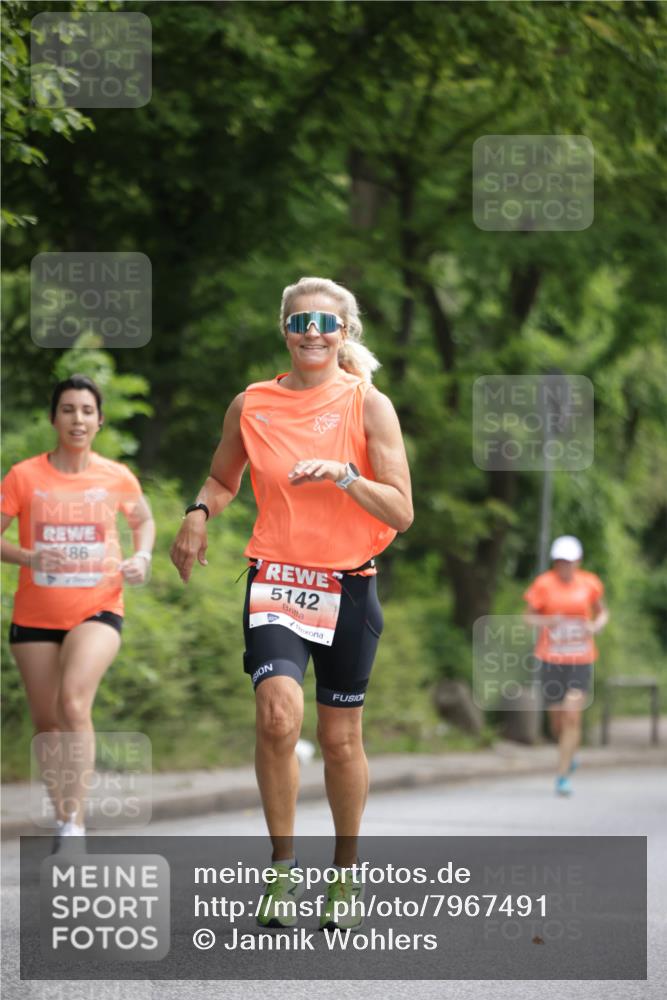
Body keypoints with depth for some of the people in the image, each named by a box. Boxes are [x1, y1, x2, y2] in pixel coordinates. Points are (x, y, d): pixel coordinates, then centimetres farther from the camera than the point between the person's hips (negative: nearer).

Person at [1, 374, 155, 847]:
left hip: (98, 611, -2)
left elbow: (144, 521, 19)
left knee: (73, 700, -25)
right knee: (47, 723, 8)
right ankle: (64, 819, 25)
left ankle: (76, 818, -22)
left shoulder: (118, 477, 0)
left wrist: (142, 557, 0)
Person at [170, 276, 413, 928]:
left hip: (348, 586, 0)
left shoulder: (368, 405, -2)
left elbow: (400, 512, -6)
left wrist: (344, 475, -21)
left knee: (340, 735, 7)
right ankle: (282, 865, -8)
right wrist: (199, 514, 1)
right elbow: (222, 478, 22)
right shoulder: (251, 405, 4)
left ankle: (346, 869, 27)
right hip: (275, 580, 0)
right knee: (278, 714, -22)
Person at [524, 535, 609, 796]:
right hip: (551, 660, 0)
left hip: (581, 661, 0)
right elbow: (529, 616, 2)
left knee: (572, 717, -14)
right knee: (557, 721, 7)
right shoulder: (544, 583, -4)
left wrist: (596, 625, -7)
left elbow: (602, 613, 16)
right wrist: (546, 621, -19)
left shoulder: (589, 583, 1)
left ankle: (563, 776, -6)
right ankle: (569, 755, 41)